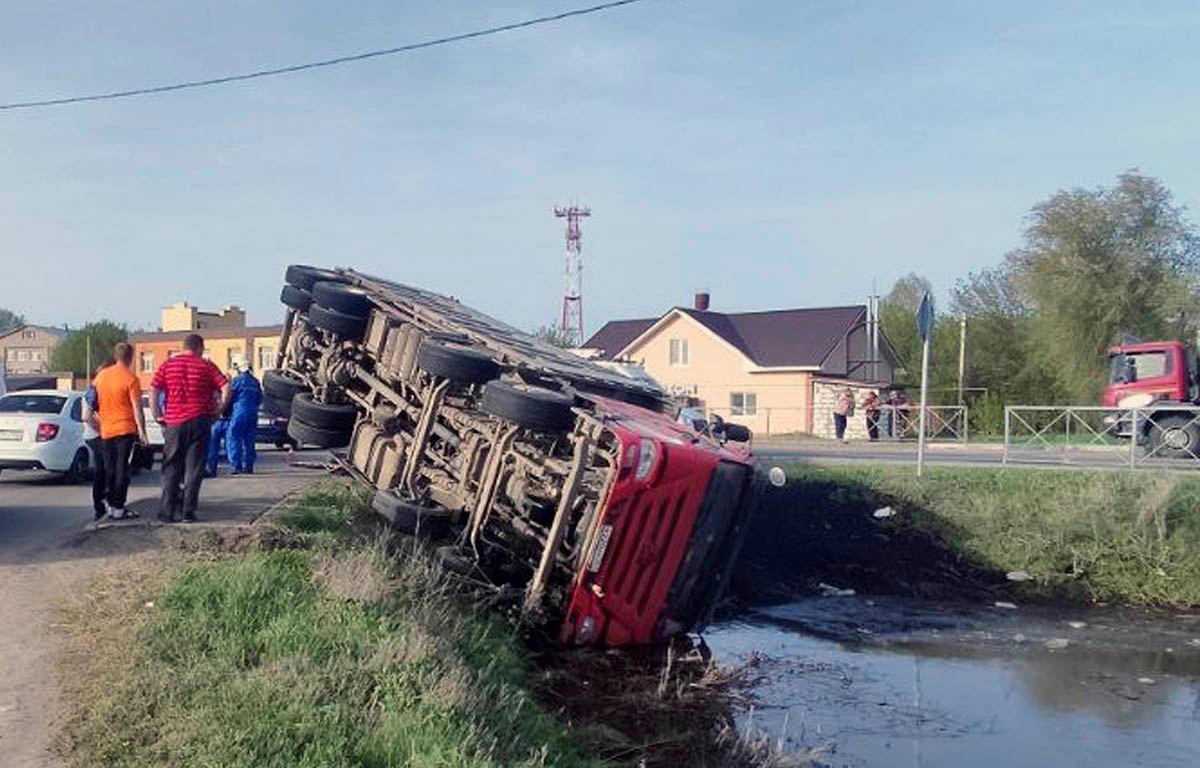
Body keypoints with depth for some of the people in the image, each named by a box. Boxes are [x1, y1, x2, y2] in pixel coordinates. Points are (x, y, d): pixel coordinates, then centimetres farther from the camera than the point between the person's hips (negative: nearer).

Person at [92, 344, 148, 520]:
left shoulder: (101, 376, 6)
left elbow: (96, 403, 17)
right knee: (122, 468, -2)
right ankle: (119, 508, -3)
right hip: (125, 429, -5)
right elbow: (137, 409, -13)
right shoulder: (130, 379, -11)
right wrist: (142, 431, -10)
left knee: (109, 469, 12)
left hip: (106, 430, 5)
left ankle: (111, 505, 15)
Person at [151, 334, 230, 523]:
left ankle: (167, 511, 8)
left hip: (173, 422, 2)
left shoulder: (167, 365, 6)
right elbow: (226, 388, -9)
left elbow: (153, 391, -2)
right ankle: (188, 511, 2)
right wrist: (218, 410, 0)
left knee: (171, 469, 11)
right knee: (194, 468, 4)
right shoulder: (206, 366, 1)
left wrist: (158, 415, 5)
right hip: (199, 421, -2)